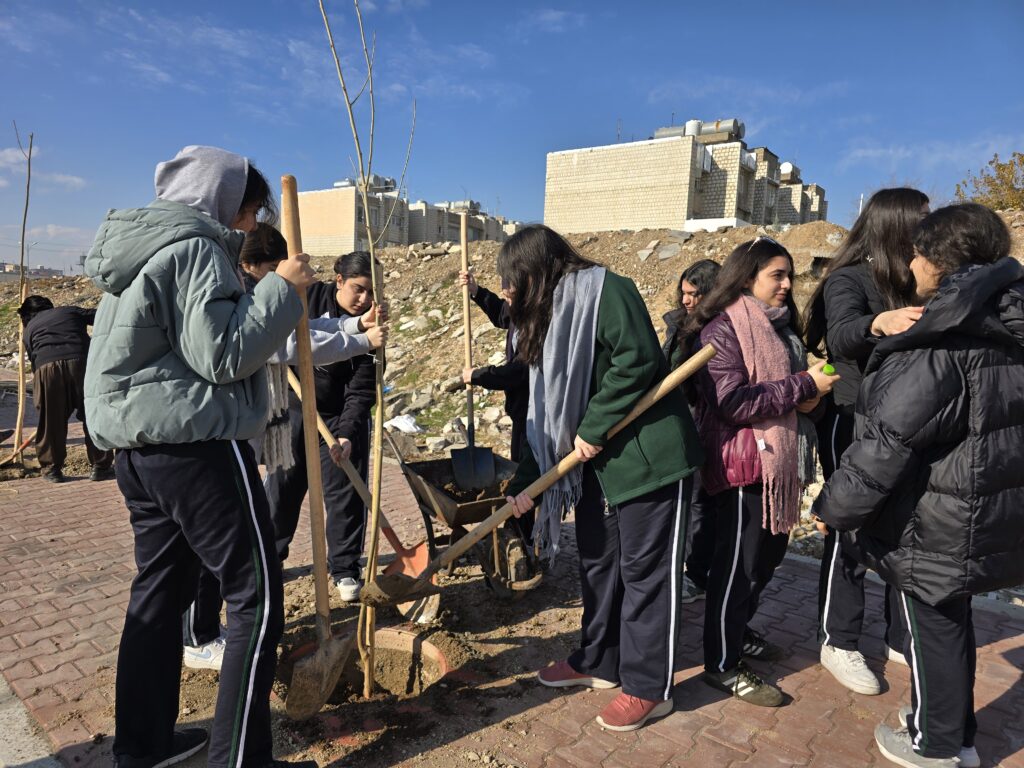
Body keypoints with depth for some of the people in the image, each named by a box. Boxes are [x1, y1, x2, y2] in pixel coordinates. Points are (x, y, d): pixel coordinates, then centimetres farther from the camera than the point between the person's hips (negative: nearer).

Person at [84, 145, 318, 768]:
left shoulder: (141, 248, 18)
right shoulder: (195, 249, -11)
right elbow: (224, 355, -18)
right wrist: (282, 287, -12)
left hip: (139, 447, 10)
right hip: (197, 447, -10)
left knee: (160, 589, 18)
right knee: (258, 595, -2)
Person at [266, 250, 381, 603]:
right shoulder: (310, 296, -11)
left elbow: (362, 388, -19)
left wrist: (347, 434, -30)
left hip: (341, 415, -1)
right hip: (295, 406, 2)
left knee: (345, 491, 0)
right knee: (282, 487, 12)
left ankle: (345, 569, 16)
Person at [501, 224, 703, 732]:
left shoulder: (604, 289, -12)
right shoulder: (548, 320, 14)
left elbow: (638, 359, -23)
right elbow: (547, 410, 13)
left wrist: (592, 429, -17)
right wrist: (525, 480, 9)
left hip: (649, 453, -9)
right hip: (596, 460, 9)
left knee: (644, 569, 3)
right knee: (596, 561, 17)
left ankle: (648, 688, 19)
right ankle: (598, 662, 35)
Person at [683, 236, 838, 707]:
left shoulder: (783, 329, 15)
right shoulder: (723, 330, -12)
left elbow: (800, 395, 21)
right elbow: (732, 401, -22)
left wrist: (813, 400, -2)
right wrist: (803, 385, -19)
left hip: (781, 463, 9)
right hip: (743, 464, -9)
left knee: (769, 554, 18)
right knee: (737, 563, -1)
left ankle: (736, 631, 37)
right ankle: (722, 665, 14)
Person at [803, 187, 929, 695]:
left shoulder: (910, 283, 10)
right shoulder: (848, 279, -10)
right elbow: (840, 335, -31)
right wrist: (878, 323, -49)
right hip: (853, 423, -7)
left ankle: (901, 638, 30)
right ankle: (838, 644, 17)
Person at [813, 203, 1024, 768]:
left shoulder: (938, 341, -23)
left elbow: (888, 440, -23)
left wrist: (835, 505, -13)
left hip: (935, 522, -8)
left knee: (932, 626, 10)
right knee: (951, 618, 23)